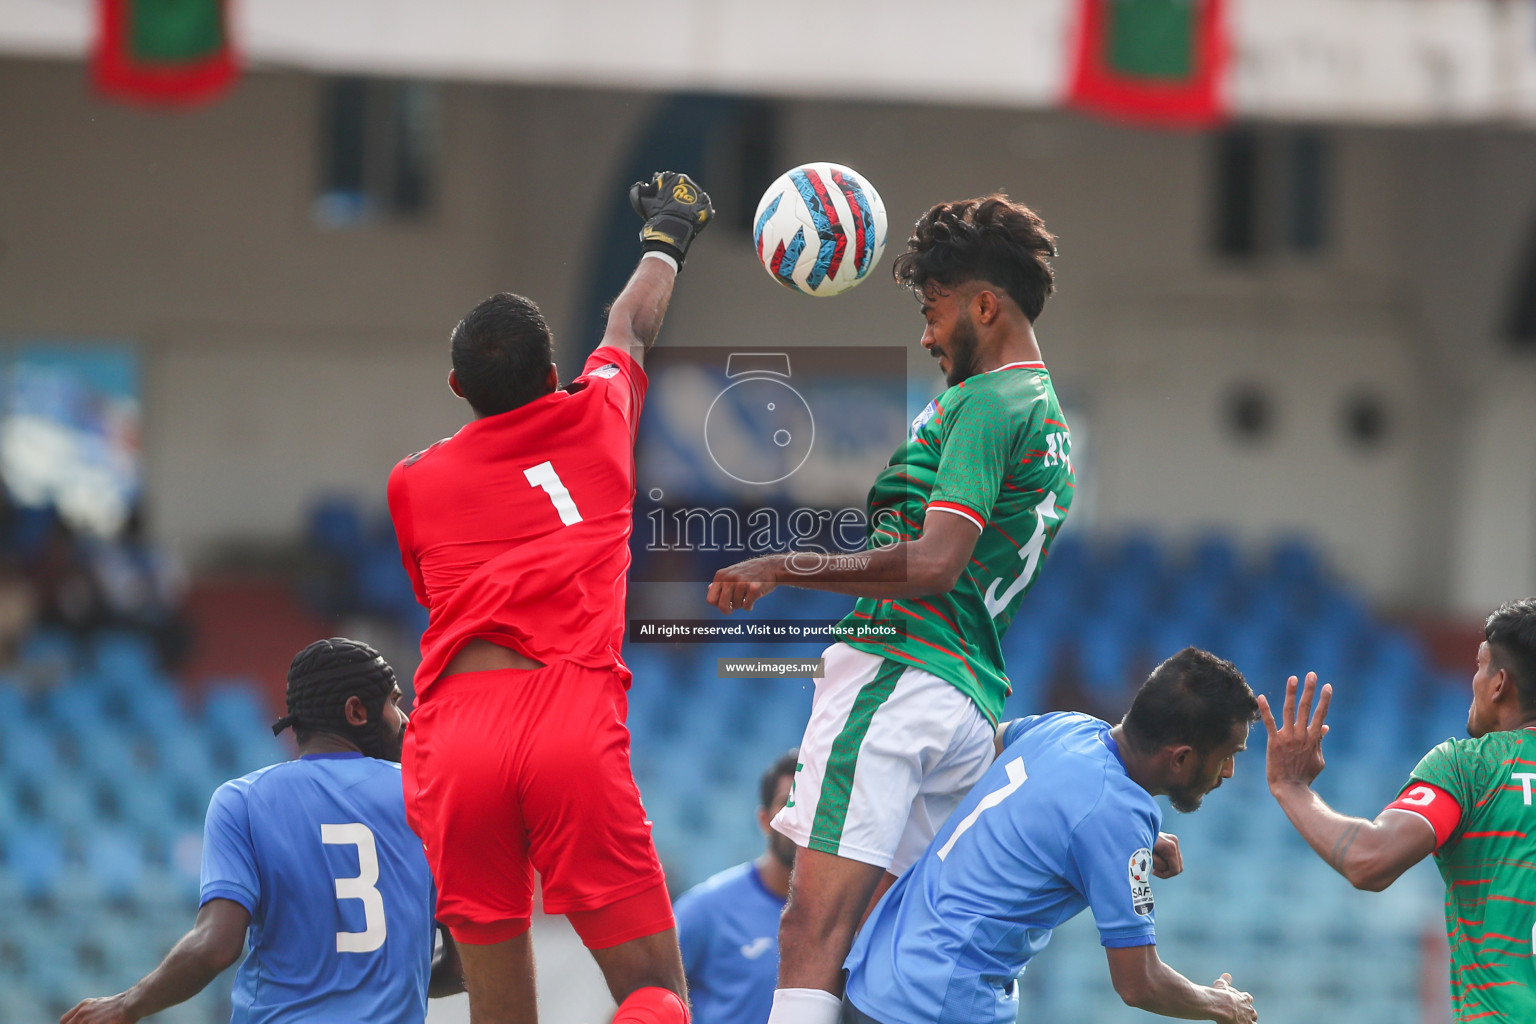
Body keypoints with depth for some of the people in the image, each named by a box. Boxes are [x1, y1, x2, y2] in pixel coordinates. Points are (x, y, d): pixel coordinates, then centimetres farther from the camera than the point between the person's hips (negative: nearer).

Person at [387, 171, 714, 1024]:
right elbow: (632, 327, 39)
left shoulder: (413, 483, 17)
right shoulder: (595, 421, 16)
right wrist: (665, 240, 58)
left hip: (453, 741, 2)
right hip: (572, 725, -2)